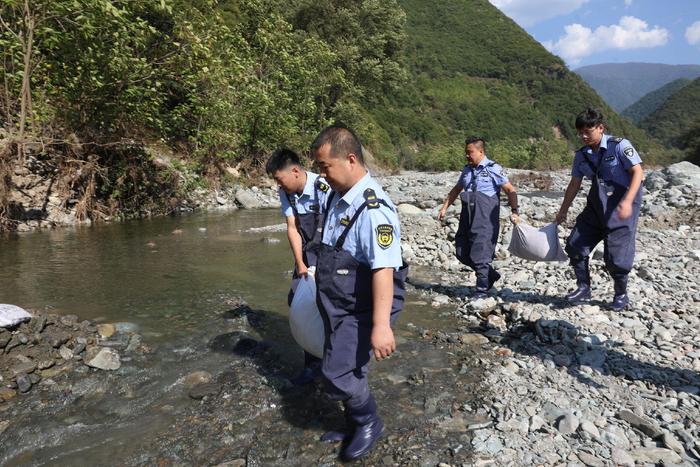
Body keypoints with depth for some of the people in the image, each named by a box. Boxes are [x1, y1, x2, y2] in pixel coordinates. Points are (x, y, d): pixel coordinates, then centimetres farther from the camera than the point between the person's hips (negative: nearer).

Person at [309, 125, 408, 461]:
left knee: (338, 373, -8)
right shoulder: (338, 197, 4)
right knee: (346, 369, 19)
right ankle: (357, 426, 40)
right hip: (341, 307, 9)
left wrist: (381, 325, -33)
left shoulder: (372, 208, -25)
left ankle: (369, 424, 20)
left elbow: (384, 269, -31)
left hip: (362, 311, -9)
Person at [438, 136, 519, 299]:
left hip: (485, 220, -7)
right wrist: (444, 208, 21)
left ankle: (481, 290, 10)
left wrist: (514, 211, -16)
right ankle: (490, 275, 28)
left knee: (480, 254, -5)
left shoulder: (493, 169, -5)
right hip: (467, 218, 7)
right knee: (462, 253, 9)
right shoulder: (467, 170, 15)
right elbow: (456, 190, 25)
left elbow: (510, 190, -5)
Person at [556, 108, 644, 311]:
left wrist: (627, 201, -25)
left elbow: (638, 172, -13)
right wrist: (563, 210, 14)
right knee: (575, 245, 1)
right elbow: (574, 184, 12)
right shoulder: (582, 155, 6)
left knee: (616, 255, -6)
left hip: (621, 205, -6)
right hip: (596, 205, 6)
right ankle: (583, 289, 16)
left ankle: (621, 295, 18)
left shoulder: (619, 145, -10)